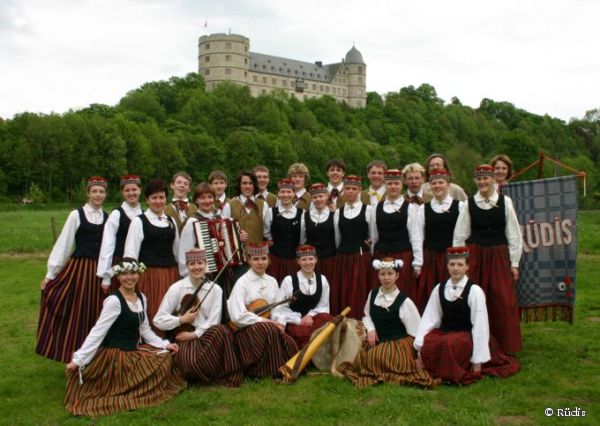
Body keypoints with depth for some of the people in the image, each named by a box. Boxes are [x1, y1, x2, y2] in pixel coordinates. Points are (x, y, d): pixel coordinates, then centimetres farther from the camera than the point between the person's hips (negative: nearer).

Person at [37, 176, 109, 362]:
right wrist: (50, 273, -5)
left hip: (100, 270, 2)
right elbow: (63, 244, -4)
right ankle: (73, 358, 18)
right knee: (75, 314, 5)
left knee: (95, 314, 8)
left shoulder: (108, 218, 5)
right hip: (78, 268, -2)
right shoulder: (76, 215, -3)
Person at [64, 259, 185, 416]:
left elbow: (145, 330, 14)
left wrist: (164, 344, 4)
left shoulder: (142, 298, 6)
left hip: (134, 351, 8)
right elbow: (97, 332, -20)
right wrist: (78, 359, -24)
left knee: (165, 357, 2)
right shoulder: (114, 300, -18)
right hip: (115, 354, -8)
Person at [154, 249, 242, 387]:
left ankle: (228, 375, -16)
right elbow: (158, 320, -3)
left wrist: (195, 334, -16)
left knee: (221, 330, -34)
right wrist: (182, 319, -13)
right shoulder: (176, 288, -3)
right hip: (184, 337, -1)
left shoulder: (215, 290, 1)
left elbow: (213, 322, -5)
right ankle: (215, 375, -4)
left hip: (206, 335, 2)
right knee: (190, 361, -35)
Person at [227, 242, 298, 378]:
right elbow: (238, 316, -17)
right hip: (246, 329, -5)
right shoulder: (242, 282, -9)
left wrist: (279, 323, -10)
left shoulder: (272, 282, 10)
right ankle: (271, 371, -17)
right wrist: (265, 321, -17)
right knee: (269, 329, -34)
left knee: (288, 342, -24)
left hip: (270, 327, 5)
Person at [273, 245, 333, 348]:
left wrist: (310, 315, -9)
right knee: (314, 333, -35)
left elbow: (324, 306, 10)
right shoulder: (288, 280, -5)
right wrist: (299, 320, -16)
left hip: (314, 318, 4)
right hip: (294, 323, -4)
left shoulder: (322, 280, 6)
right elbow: (282, 308, -5)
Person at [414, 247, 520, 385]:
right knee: (427, 344, -27)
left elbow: (480, 325, -13)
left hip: (467, 336, -4)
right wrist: (420, 347, -10)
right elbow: (429, 318, -1)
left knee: (450, 343, -35)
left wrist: (478, 361, -14)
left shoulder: (474, 291, -11)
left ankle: (459, 375, -8)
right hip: (444, 332, 4)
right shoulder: (439, 289, 3)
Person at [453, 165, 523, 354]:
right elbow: (460, 235, 4)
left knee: (504, 301, 1)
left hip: (499, 256, 0)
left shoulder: (505, 202, -1)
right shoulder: (469, 203, 1)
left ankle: (506, 345, 17)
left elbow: (513, 234, 2)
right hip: (474, 256, 1)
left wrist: (514, 263, 2)